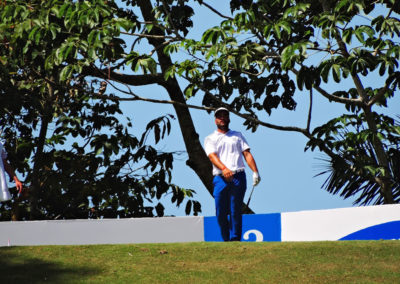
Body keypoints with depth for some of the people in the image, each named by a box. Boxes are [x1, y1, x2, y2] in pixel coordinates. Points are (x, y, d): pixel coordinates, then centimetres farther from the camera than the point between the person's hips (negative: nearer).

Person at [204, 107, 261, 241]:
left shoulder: (237, 135, 23)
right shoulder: (210, 139, 16)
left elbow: (247, 154, 12)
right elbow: (212, 155, -3)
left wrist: (255, 172, -5)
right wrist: (224, 169, -23)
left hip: (238, 177, 0)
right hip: (220, 178, 0)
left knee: (236, 212, -8)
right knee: (221, 213, -4)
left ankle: (235, 241, -10)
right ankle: (226, 241, 6)